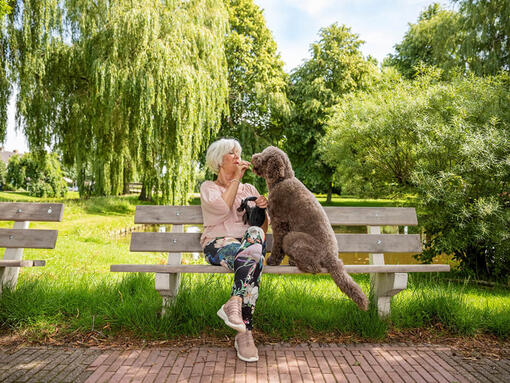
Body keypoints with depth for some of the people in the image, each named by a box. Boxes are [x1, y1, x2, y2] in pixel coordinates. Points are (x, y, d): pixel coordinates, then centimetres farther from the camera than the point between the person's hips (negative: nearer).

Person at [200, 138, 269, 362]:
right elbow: (222, 207, -11)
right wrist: (236, 178, -3)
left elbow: (263, 228, 18)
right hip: (218, 243, -3)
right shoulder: (208, 187, 14)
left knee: (255, 233, -36)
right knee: (251, 261, -36)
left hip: (250, 243, 3)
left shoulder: (249, 189, 24)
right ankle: (245, 332, -37)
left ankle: (234, 303, -43)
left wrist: (263, 209, -3)